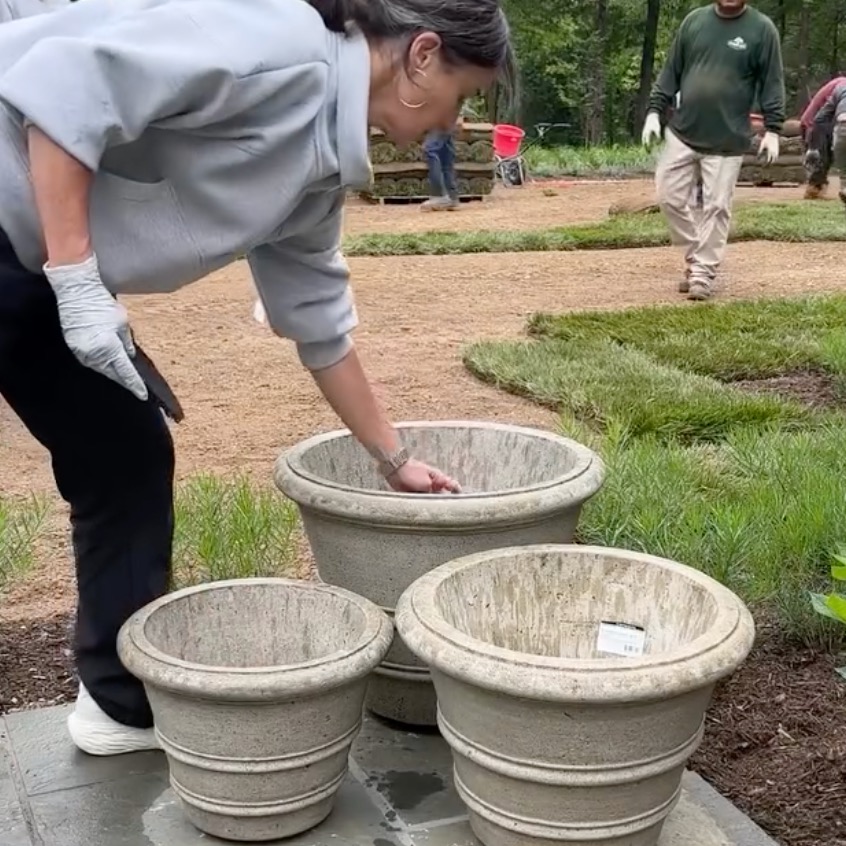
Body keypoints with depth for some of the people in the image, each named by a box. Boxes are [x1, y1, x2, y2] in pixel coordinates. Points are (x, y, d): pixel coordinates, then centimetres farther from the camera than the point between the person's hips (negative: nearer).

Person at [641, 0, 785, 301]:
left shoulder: (762, 29, -3)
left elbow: (772, 82, -2)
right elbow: (671, 71, 10)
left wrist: (772, 129, -7)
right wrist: (655, 110, 3)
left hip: (728, 140, -3)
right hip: (683, 132, 3)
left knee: (716, 207, -1)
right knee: (669, 197, 3)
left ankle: (703, 273, 9)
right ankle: (695, 258, 21)